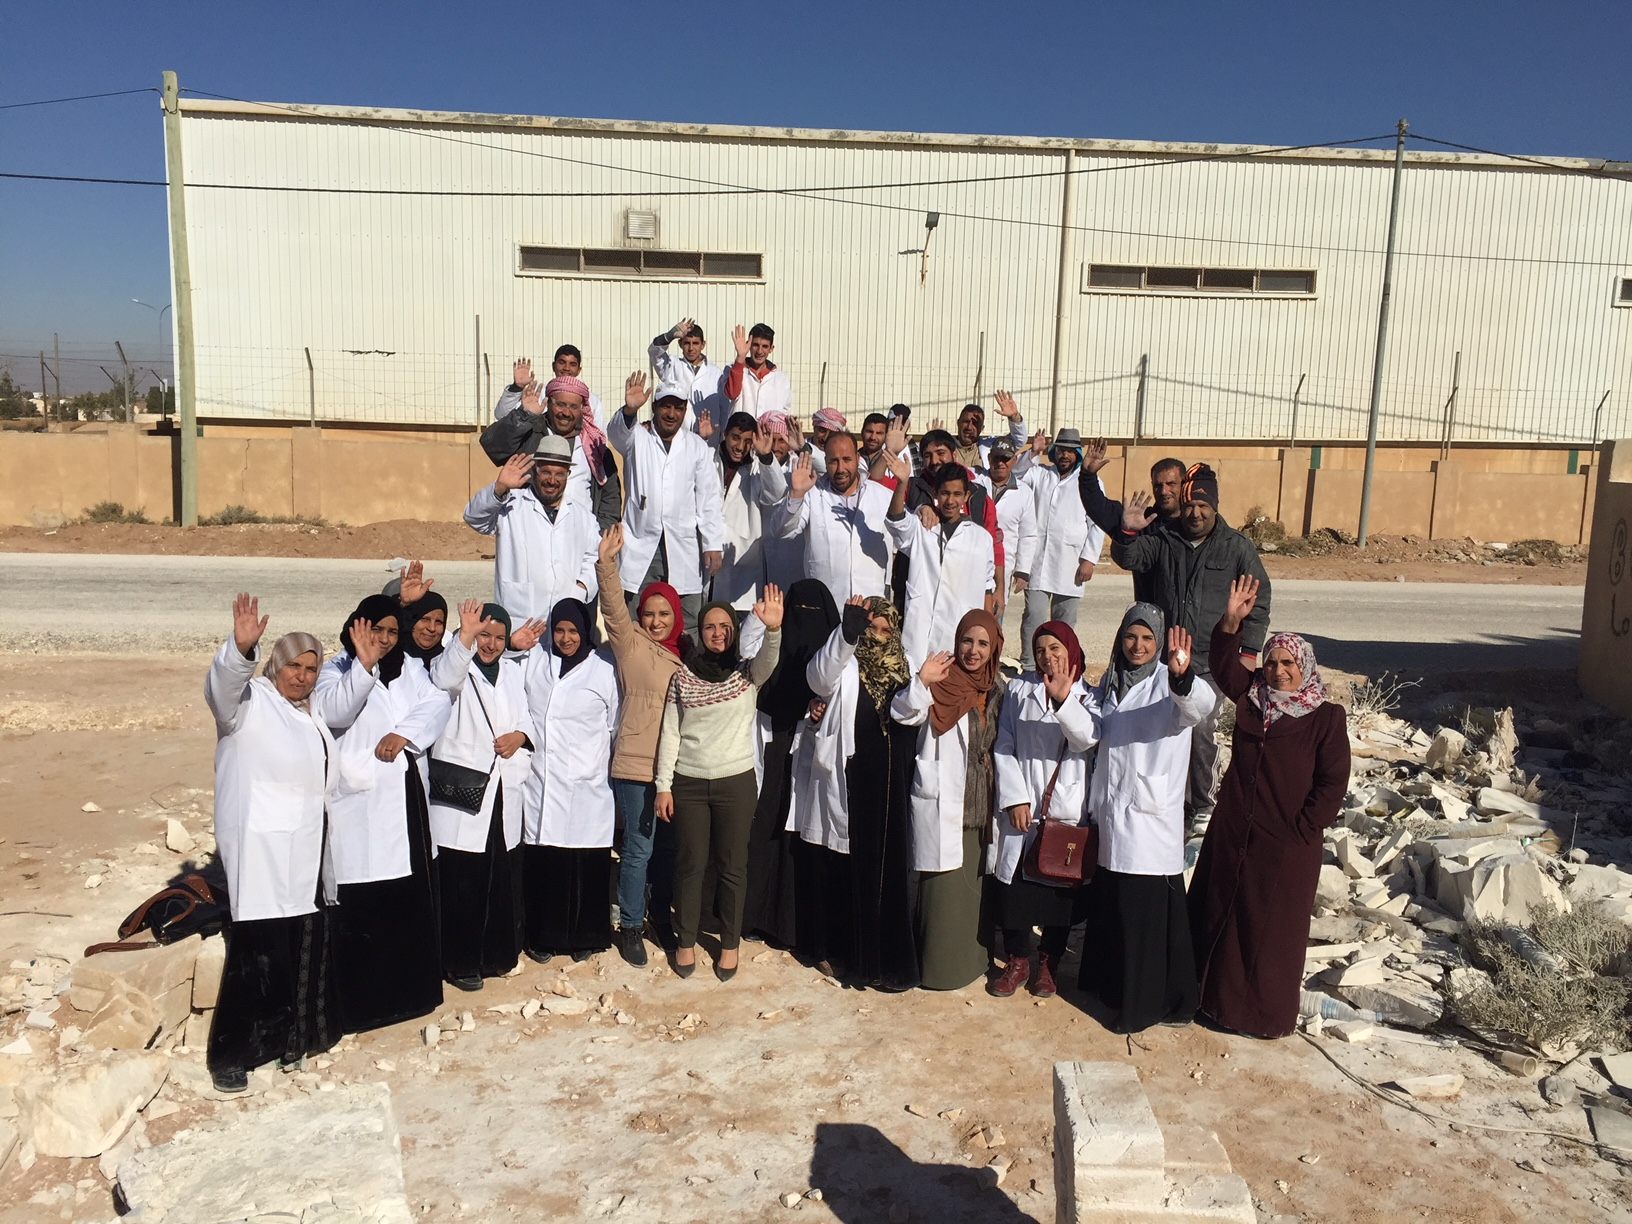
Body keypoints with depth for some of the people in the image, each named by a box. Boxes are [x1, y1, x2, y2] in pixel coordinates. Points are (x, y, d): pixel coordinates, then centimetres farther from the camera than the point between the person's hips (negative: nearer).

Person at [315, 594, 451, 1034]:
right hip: (361, 804, -5)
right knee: (361, 906, -4)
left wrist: (404, 733, -15)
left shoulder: (409, 668, 14)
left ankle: (410, 988, 26)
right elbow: (333, 710, -21)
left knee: (412, 898, 11)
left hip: (406, 799, 5)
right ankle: (360, 1001, 6)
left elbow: (438, 703, 0)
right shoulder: (336, 671, -1)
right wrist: (363, 665, -33)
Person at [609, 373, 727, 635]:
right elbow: (617, 434, -16)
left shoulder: (697, 447, 11)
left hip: (684, 550, 1)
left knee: (687, 627, 1)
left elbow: (709, 499, 7)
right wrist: (629, 410, -38)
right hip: (641, 547, -1)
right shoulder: (637, 439, 8)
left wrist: (714, 545, -2)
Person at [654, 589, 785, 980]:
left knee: (731, 867, 8)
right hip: (689, 783, 0)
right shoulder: (683, 675, 1)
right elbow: (670, 733, 2)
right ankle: (685, 941, 23)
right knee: (690, 865, 8)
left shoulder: (747, 673, -1)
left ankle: (730, 944, 22)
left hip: (736, 782, 0)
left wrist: (773, 628, -45)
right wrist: (663, 785, -2)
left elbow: (769, 659, -24)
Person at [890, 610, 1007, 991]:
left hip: (981, 803, 6)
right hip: (943, 802, -5)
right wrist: (921, 681, -39)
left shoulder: (997, 688, 7)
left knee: (974, 884, 16)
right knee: (943, 887, -1)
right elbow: (903, 714, -24)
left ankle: (970, 957, 31)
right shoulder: (941, 682, -10)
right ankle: (939, 964, 13)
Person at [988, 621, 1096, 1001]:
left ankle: (1048, 963, 26)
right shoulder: (1019, 689, 4)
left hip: (1069, 811, 0)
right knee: (1012, 886, 3)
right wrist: (1014, 797, -9)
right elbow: (1004, 747, 0)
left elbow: (1089, 740, -16)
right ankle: (1020, 959, 24)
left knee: (1062, 889, 7)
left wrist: (1064, 699, -30)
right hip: (1022, 809, 0)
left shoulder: (1088, 695, 3)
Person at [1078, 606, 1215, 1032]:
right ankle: (1112, 983, 36)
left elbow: (1201, 704, -31)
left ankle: (1146, 1004, 15)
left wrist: (1182, 677, -53)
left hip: (1152, 817, -6)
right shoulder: (1110, 684, 10)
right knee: (1109, 904, 17)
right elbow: (1091, 732, 4)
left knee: (1148, 911, 0)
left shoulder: (1169, 684, -10)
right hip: (1112, 812, 6)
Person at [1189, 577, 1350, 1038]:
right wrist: (1232, 622, -18)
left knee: (1274, 930, 6)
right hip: (1231, 836, 5)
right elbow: (1224, 666, -3)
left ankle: (1268, 1013, 21)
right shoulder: (1252, 699, 3)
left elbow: (1332, 784, -9)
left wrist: (1303, 829, -12)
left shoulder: (1327, 718, -9)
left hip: (1287, 845, -5)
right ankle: (1215, 998, 30)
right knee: (1218, 917, 14)